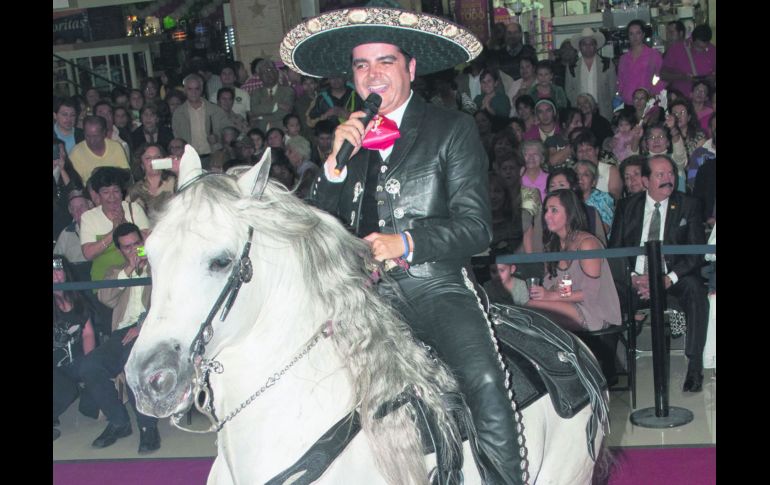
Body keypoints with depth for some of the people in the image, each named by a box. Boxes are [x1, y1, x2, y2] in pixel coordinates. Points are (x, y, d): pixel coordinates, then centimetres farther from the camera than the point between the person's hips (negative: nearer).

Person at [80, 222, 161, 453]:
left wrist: (143, 326, -13)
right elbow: (106, 298, 7)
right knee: (89, 366, -22)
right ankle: (118, 422, -5)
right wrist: (128, 270, -2)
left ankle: (148, 425, -23)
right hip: (123, 332, 4)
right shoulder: (116, 272, 27)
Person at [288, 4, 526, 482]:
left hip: (436, 289, -3)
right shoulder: (347, 139, 16)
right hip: (368, 295, 4)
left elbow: (475, 227, -3)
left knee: (485, 384, -25)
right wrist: (336, 161, -3)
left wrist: (407, 243, -18)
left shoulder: (454, 129, 5)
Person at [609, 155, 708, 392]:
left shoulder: (688, 205, 5)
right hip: (635, 278, 1)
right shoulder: (626, 206, 8)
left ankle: (695, 365, -27)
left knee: (694, 289, -33)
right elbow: (615, 249, 4)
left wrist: (669, 279, -18)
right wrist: (633, 278, -15)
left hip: (673, 278, -1)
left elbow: (697, 251, -2)